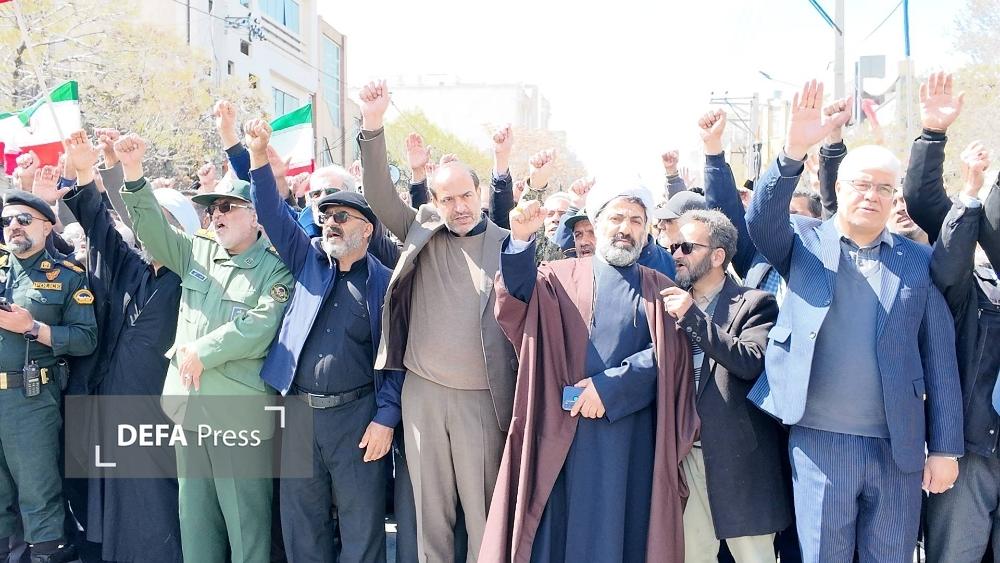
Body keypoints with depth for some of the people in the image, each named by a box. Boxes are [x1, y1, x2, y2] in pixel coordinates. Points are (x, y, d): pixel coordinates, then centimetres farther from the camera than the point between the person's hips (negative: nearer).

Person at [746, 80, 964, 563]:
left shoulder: (918, 260, 7)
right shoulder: (804, 242, 5)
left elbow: (940, 359, 5)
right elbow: (760, 219, -16)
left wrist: (946, 448, 2)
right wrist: (794, 152, -31)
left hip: (899, 448, 2)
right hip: (820, 443, -1)